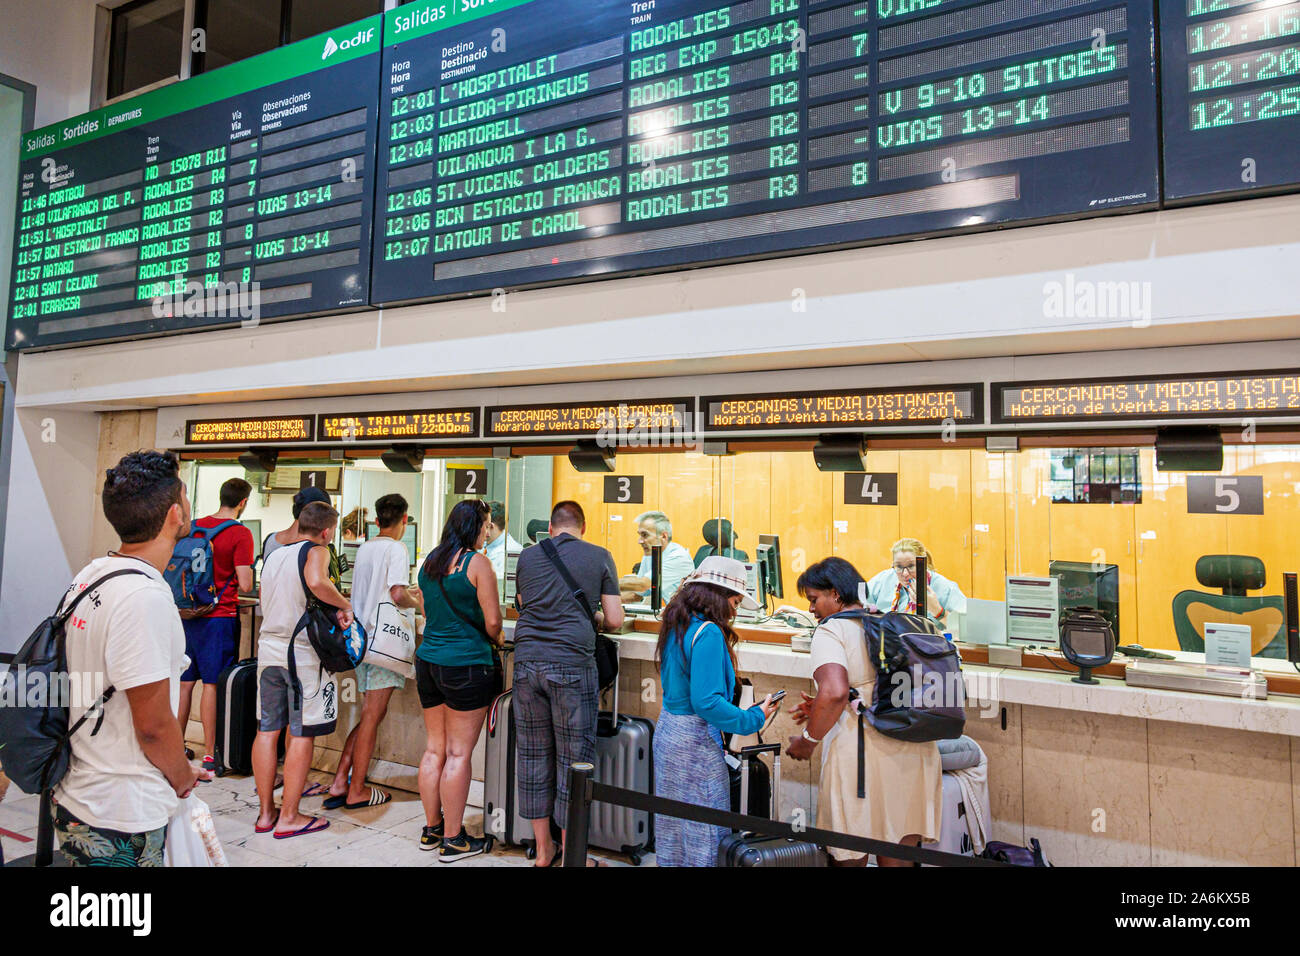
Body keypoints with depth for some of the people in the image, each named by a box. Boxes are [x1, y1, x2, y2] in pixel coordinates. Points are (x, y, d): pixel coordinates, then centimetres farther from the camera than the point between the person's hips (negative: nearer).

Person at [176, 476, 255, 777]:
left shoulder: (195, 526, 6)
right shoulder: (240, 534, -12)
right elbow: (245, 585, -15)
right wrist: (249, 571, 5)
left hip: (189, 614, 6)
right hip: (220, 616, -6)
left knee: (184, 682, 13)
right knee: (213, 684, 0)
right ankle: (209, 755, 7)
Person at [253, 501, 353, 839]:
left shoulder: (274, 554, 14)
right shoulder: (316, 551, -9)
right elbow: (316, 582, -31)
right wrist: (344, 605, -17)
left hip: (268, 647, 7)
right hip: (302, 650, -7)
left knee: (267, 730, 12)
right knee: (302, 735, 1)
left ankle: (266, 812, 21)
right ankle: (289, 817, 8)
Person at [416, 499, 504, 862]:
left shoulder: (430, 561, 8)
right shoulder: (476, 562, -13)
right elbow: (492, 621, -13)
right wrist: (497, 641, 7)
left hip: (428, 661, 7)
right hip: (466, 665, -7)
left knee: (434, 749, 15)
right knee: (458, 754, 2)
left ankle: (432, 829, 26)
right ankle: (453, 840, 11)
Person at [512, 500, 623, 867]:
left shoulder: (528, 557, 12)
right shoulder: (600, 557, 4)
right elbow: (614, 619, 3)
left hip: (528, 662, 4)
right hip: (573, 665, -3)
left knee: (533, 755, 12)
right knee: (574, 759, 7)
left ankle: (543, 849, 26)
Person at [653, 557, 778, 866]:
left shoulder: (676, 626, 7)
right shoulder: (708, 633, -20)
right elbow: (706, 702, -24)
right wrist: (755, 718, -14)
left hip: (667, 728, 9)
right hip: (696, 739, -9)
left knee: (673, 824, 19)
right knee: (704, 831, 3)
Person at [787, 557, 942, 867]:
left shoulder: (831, 630, -5)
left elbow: (835, 692, -20)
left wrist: (808, 741, -6)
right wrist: (821, 709, 23)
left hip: (861, 753, -7)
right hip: (916, 751, 7)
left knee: (850, 858, 9)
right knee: (898, 859, 16)